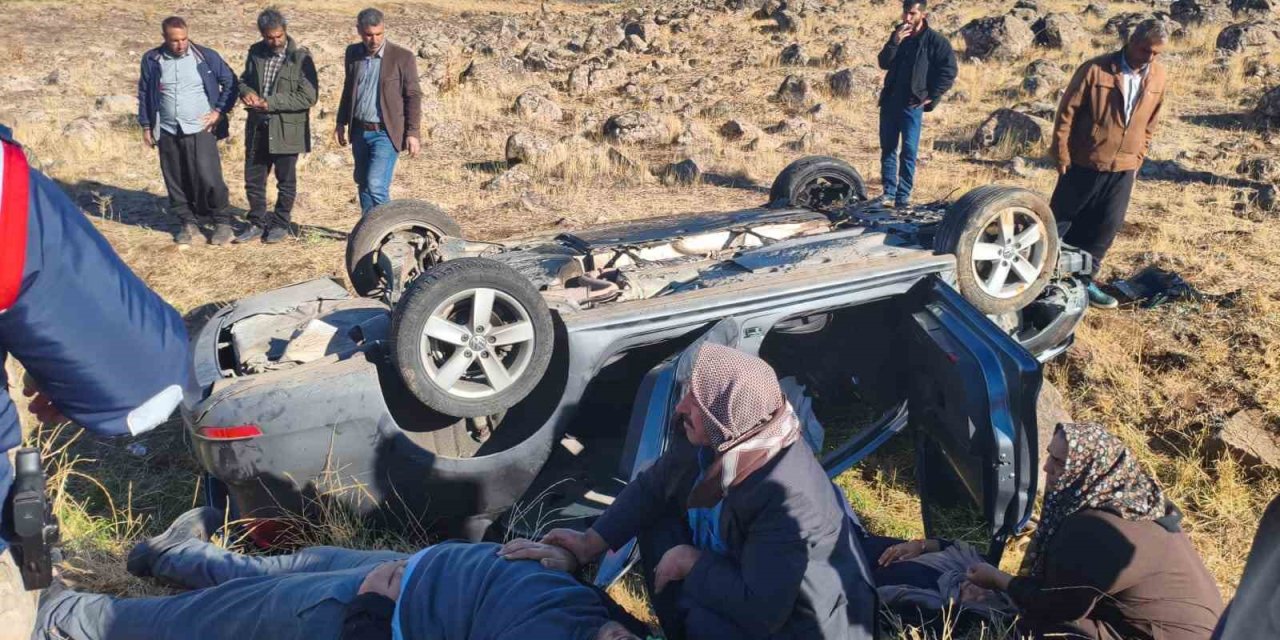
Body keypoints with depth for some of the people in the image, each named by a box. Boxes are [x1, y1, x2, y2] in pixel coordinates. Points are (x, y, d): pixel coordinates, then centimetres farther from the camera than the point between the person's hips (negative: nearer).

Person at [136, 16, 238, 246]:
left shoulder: (206, 56, -4)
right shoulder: (151, 60, 3)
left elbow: (230, 83, 5)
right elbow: (144, 94, 13)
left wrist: (219, 111, -3)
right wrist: (146, 126, 12)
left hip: (201, 130, -3)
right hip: (168, 133, 3)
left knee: (208, 178, -10)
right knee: (176, 182, 7)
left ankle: (222, 222, 4)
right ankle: (188, 224, 19)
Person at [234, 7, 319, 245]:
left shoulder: (300, 57, -11)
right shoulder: (255, 53, 5)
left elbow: (308, 97, -15)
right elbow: (244, 80, 19)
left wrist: (271, 102, -19)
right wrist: (246, 92, -6)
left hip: (286, 130, -5)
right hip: (257, 128, 5)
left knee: (286, 181, 9)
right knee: (253, 180, 11)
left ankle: (280, 224, 24)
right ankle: (257, 223, 25)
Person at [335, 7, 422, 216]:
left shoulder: (402, 57, -9)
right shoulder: (353, 53, 6)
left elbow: (413, 96, -8)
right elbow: (348, 89, 17)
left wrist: (413, 133, -12)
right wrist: (341, 123, 16)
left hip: (385, 133, -6)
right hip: (359, 131, 6)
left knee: (376, 185, -16)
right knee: (363, 184, 12)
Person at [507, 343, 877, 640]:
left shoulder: (790, 497, -37)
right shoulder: (716, 444, -13)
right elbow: (650, 488, 2)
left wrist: (691, 562, -24)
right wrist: (591, 543, -4)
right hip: (746, 576, 8)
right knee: (657, 520, 0)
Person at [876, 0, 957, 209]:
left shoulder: (935, 41, -5)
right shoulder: (899, 34, 11)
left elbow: (949, 71, -7)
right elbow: (883, 63, 2)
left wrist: (931, 97, -9)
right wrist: (895, 42, -13)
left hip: (912, 104, -5)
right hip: (890, 100, 5)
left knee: (909, 151, -5)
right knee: (887, 147, 5)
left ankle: (903, 195, -2)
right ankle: (889, 191, 10)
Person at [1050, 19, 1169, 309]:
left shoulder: (1158, 76, 1)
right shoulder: (1096, 69, -15)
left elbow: (1150, 121, 12)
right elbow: (1067, 112, -10)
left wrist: (1138, 157, 12)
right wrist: (1062, 155, -9)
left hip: (1123, 168, 4)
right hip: (1083, 163, -4)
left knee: (1108, 226, 6)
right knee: (1061, 221, 8)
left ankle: (1083, 279, 20)